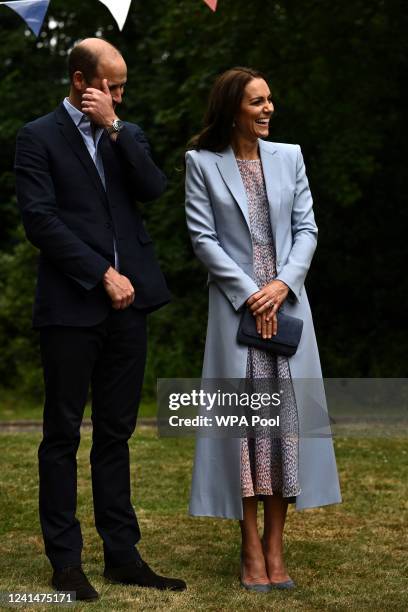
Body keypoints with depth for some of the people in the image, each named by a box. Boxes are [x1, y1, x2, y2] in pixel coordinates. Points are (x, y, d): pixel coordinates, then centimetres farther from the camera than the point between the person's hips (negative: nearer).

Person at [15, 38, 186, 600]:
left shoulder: (128, 135, 16)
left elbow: (153, 189, -1)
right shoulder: (39, 137, 0)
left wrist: (114, 128, -7)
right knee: (63, 434, 1)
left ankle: (122, 553, 16)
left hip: (126, 304, 5)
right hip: (71, 305, -5)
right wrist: (102, 274, -13)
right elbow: (40, 220, -9)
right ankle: (65, 560, 9)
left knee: (117, 432, 10)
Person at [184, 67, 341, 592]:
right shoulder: (202, 162, 0)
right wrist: (249, 294, -11)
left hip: (287, 302, 3)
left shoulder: (288, 157, 8)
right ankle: (251, 551, 3)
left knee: (287, 413, 0)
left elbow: (306, 229, 6)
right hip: (235, 305, -3)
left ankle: (274, 548, 6)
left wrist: (282, 284, -10)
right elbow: (203, 238, -4)